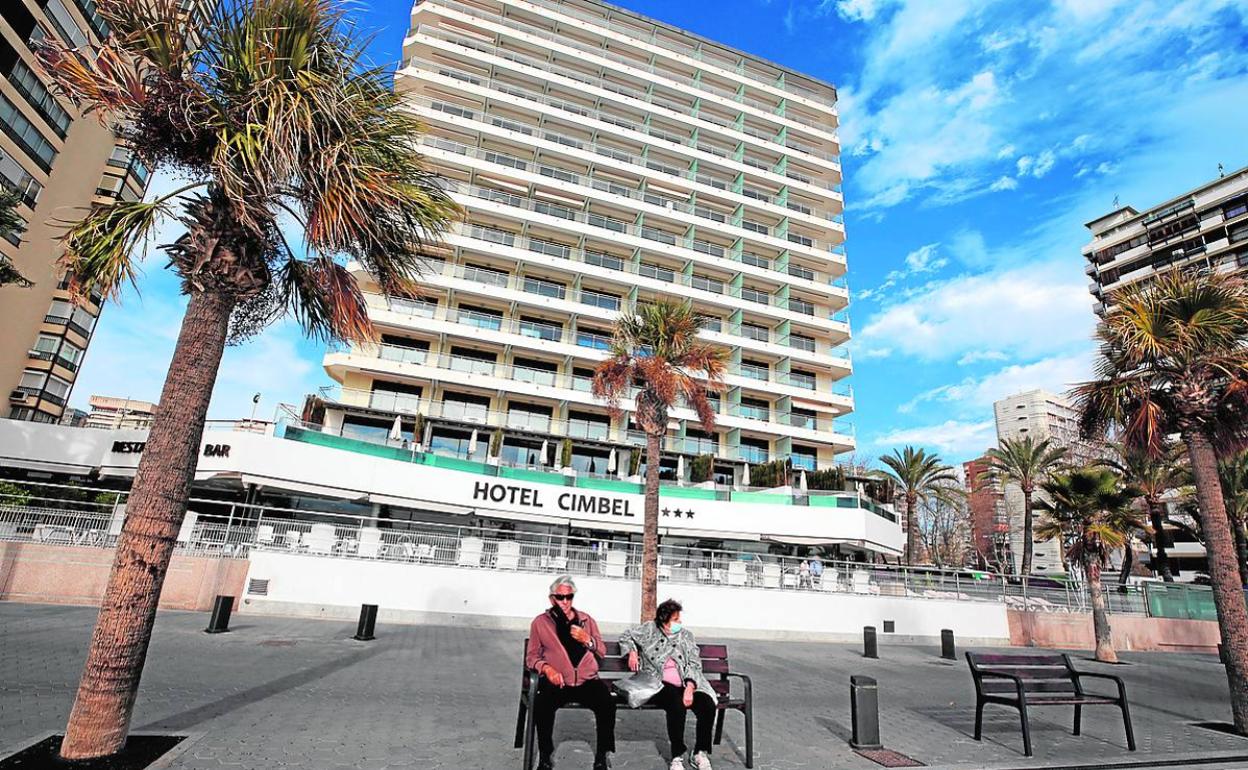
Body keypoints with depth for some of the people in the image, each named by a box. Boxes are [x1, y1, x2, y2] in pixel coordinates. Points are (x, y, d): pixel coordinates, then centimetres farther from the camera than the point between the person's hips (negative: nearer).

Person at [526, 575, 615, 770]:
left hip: (587, 681, 2)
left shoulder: (586, 619, 16)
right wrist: (546, 668, -14)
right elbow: (531, 656, 7)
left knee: (608, 702, -28)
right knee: (542, 704, -33)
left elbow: (601, 652, 17)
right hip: (557, 683, -1)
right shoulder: (540, 622, 10)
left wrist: (587, 640, -4)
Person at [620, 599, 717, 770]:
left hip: (686, 684, 3)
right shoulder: (649, 630, 7)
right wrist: (632, 652, 0)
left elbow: (694, 664, 3)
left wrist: (689, 687, -13)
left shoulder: (686, 635, 11)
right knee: (677, 704, -35)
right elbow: (626, 637, 19)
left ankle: (701, 753, -6)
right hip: (659, 684, -3)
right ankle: (677, 756, -21)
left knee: (707, 704, -26)